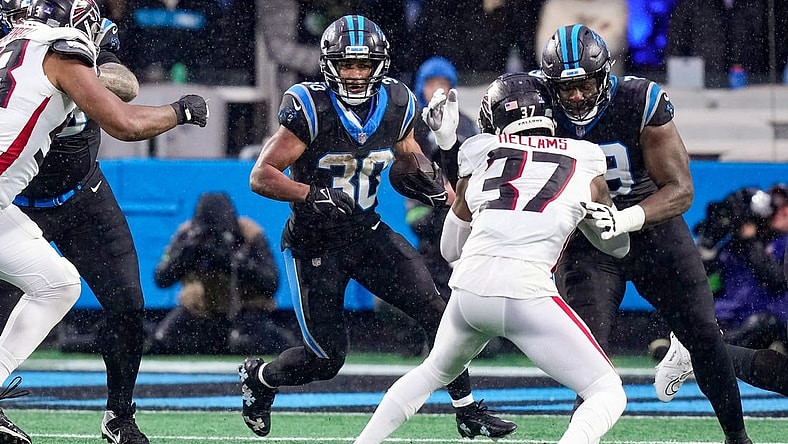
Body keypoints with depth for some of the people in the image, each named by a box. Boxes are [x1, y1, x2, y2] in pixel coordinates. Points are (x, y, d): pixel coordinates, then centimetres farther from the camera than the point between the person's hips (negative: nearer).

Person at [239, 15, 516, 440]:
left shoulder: (395, 105, -4)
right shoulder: (310, 110, -20)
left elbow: (409, 153, 16)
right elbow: (261, 176, -19)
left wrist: (430, 181, -7)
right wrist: (314, 194, -33)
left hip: (367, 232, 5)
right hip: (314, 242, -4)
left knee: (435, 309, -12)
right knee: (326, 360, -1)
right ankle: (257, 377, 30)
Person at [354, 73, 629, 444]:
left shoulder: (480, 156, 18)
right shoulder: (587, 162, 15)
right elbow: (618, 244, 29)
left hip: (469, 288, 4)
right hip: (526, 295, -4)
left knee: (434, 372, 34)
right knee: (608, 394, 3)